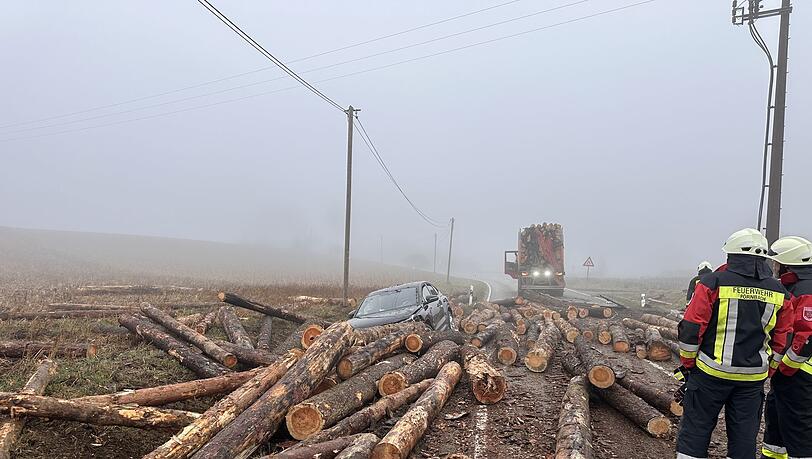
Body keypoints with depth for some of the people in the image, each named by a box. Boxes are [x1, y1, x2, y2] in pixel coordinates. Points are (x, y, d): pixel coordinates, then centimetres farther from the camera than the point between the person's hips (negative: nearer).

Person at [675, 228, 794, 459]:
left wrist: (687, 364, 1)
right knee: (744, 434, 15)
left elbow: (691, 328, -12)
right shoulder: (779, 292, 4)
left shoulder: (713, 282, -11)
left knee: (695, 428, 7)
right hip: (753, 379, 4)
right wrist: (767, 372, 20)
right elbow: (782, 339, 10)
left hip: (711, 372, -4)